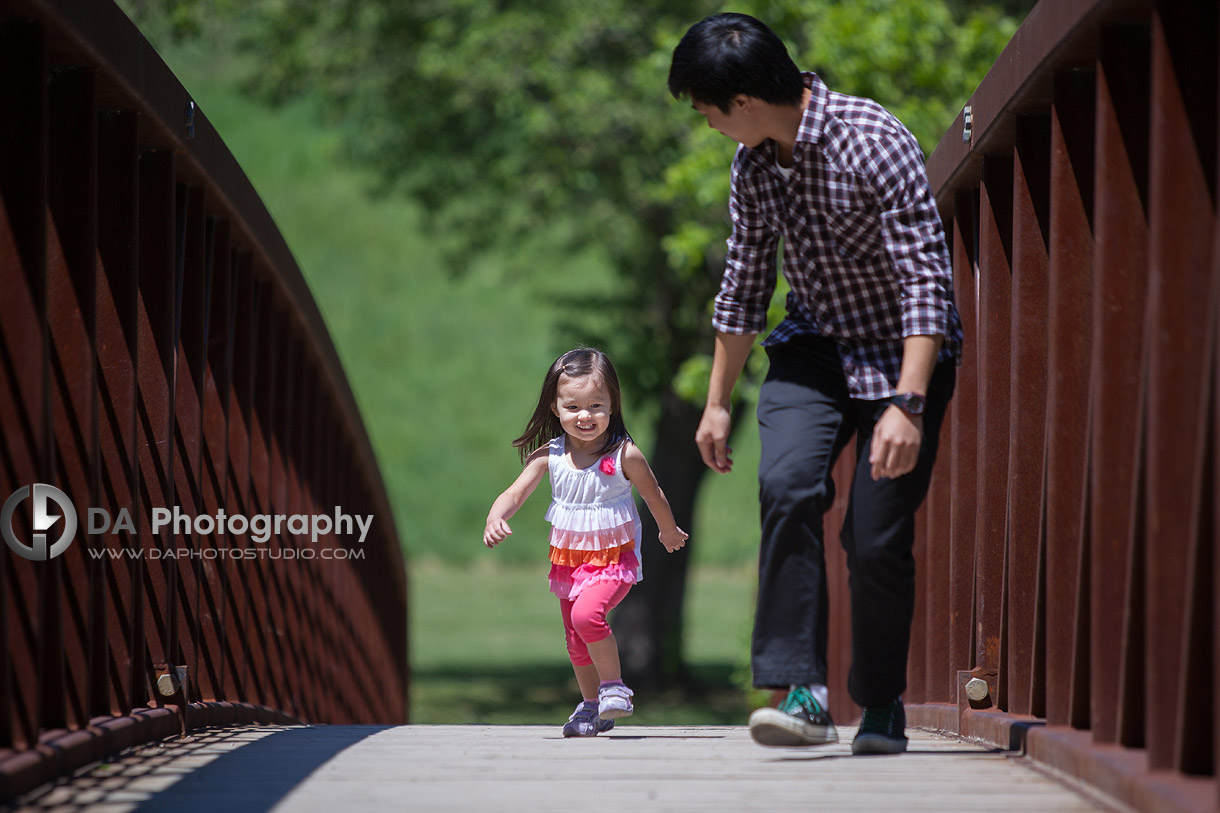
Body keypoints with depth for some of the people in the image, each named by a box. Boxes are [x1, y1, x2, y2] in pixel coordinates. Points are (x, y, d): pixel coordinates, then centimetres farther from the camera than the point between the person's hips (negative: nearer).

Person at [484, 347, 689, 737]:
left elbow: (655, 498, 2)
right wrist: (496, 519, -33)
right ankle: (592, 705, 36)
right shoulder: (548, 456, -8)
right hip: (568, 557, 5)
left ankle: (614, 686, -12)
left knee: (586, 614, -29)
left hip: (614, 557, -5)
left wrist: (669, 533, 17)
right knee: (576, 643, 15)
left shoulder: (625, 455, -15)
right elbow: (515, 493, -11)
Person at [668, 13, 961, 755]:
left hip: (904, 354, -5)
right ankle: (803, 694, -25)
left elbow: (927, 281, -26)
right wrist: (718, 403, 14)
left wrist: (906, 405, -33)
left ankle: (883, 705, 14)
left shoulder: (873, 142, -23)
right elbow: (744, 286, 12)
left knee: (877, 541, -10)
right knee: (787, 485, -23)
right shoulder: (753, 164, -1)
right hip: (813, 347, 5)